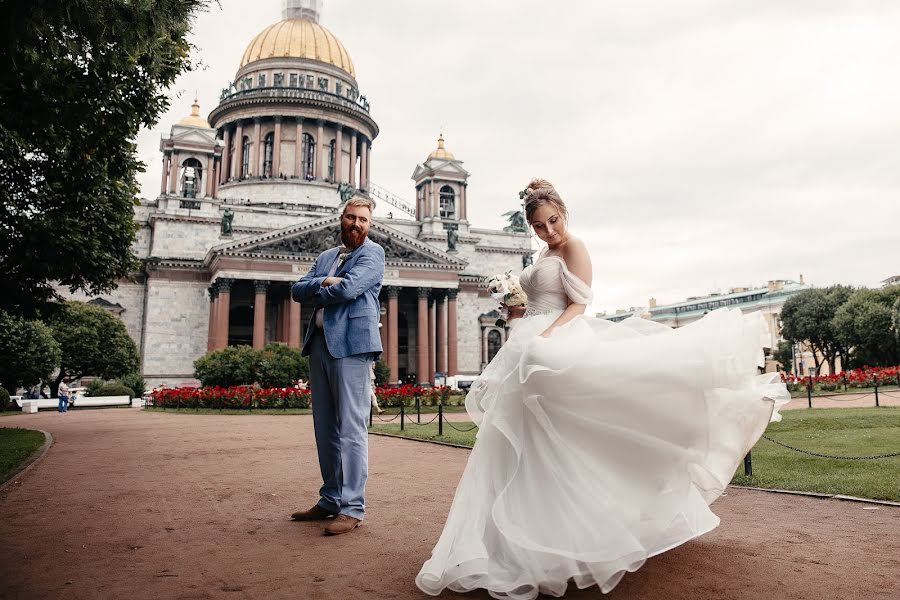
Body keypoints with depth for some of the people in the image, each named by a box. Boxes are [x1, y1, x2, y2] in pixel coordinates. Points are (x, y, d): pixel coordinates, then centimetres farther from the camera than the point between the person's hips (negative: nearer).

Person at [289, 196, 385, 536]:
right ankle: (330, 500, 22)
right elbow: (297, 291, 12)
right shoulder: (325, 257, 23)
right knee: (325, 429, 12)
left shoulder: (372, 253, 2)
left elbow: (348, 289, -14)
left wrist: (318, 293, 3)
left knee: (351, 428, -7)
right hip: (319, 344, 7)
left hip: (350, 344, -7)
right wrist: (323, 283, -6)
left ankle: (352, 508, -1)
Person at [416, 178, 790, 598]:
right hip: (531, 356, 9)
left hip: (557, 348, -9)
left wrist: (545, 334, -25)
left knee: (556, 446, -12)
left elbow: (578, 305, -12)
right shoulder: (545, 256, 22)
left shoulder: (574, 248, -3)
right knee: (524, 451, 10)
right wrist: (519, 313, 9)